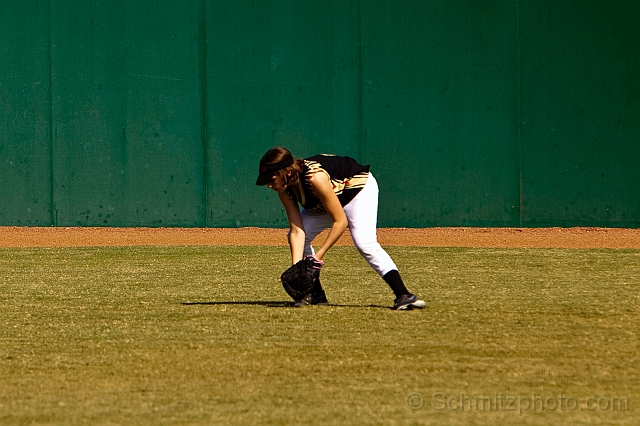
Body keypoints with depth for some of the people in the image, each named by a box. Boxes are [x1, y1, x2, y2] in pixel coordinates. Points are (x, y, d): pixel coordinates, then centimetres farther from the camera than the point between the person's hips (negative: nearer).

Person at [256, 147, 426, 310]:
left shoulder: (315, 177, -40)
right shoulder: (285, 189, -19)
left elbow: (340, 221, -33)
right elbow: (297, 231, -19)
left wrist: (319, 255, -31)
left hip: (359, 187, -8)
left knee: (365, 243, -27)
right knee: (294, 238, -3)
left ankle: (403, 296, -31)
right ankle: (315, 295, 6)